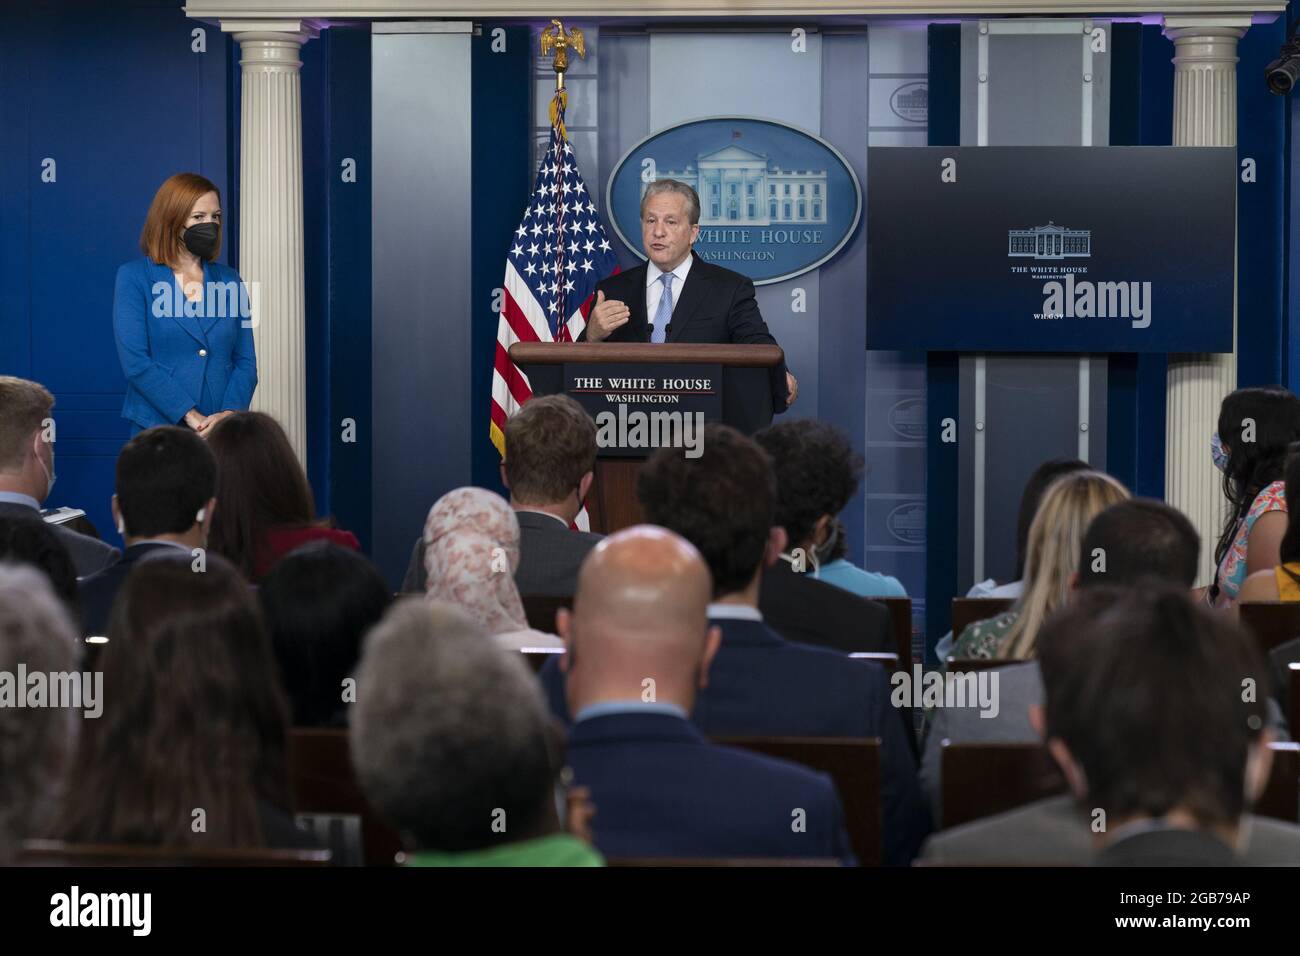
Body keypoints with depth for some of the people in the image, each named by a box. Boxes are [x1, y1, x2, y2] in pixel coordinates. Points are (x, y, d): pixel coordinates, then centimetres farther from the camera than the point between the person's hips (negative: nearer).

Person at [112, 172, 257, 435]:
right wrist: (190, 415, -16)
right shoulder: (134, 277, 0)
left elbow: (245, 361, 6)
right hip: (160, 429, -3)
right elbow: (135, 362, -9)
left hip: (222, 432, 3)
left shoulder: (229, 281, 11)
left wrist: (229, 414, -13)